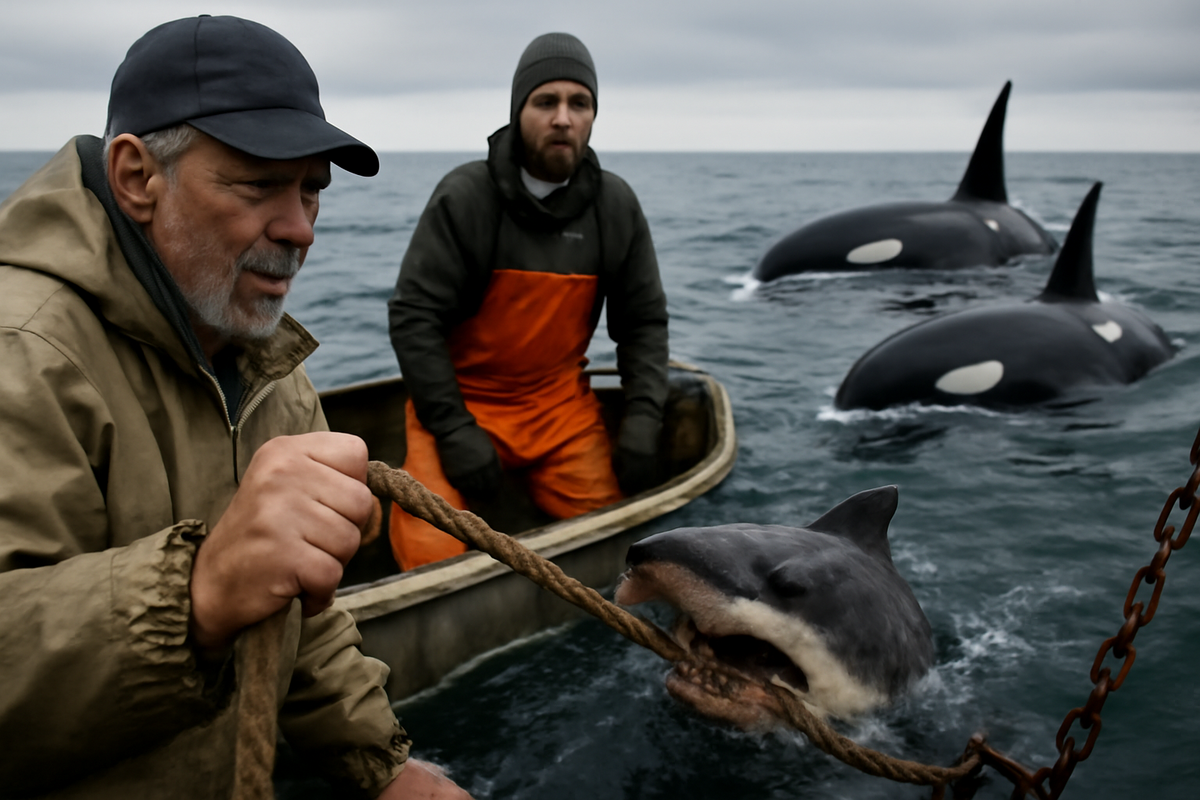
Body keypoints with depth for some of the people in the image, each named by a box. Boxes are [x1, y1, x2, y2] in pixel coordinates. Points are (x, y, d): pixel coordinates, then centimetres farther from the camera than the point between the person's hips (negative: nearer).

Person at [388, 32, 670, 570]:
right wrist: (453, 430, -18)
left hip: (561, 405, 4)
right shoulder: (465, 196, -12)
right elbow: (412, 316, -12)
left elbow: (644, 319, 6)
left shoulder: (616, 205, 1)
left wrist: (642, 419, -7)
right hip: (460, 399, -4)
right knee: (433, 555, -20)